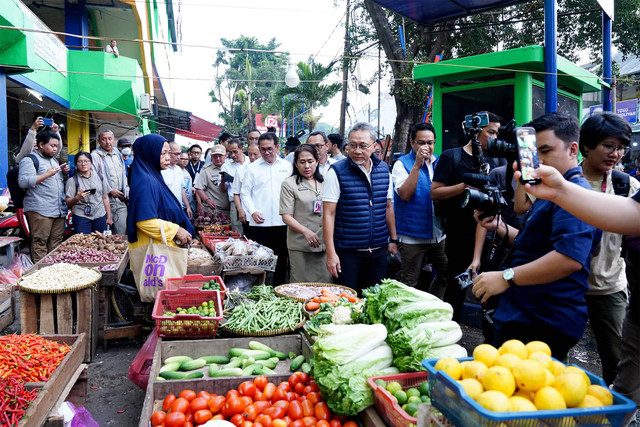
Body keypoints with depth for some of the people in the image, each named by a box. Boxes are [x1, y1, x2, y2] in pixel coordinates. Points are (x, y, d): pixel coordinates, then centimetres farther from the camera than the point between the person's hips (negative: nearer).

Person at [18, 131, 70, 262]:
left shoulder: (53, 160, 24)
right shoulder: (29, 160, -2)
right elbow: (23, 181, -15)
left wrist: (64, 173, 14)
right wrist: (47, 174, -15)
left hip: (59, 210, 8)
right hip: (40, 211, -8)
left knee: (57, 241, 7)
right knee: (40, 242, -9)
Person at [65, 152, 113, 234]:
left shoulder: (99, 178, 12)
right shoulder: (72, 180, 3)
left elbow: (105, 198, 12)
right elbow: (68, 203, -2)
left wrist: (109, 217, 9)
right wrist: (77, 198, -22)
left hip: (100, 216, 3)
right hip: (81, 217, -2)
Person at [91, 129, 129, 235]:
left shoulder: (118, 154, 17)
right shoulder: (95, 155, -6)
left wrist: (127, 191, 14)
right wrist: (110, 190, -14)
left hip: (121, 200, 6)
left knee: (122, 229, 4)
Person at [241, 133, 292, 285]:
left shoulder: (287, 166, 10)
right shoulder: (252, 168, 5)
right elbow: (245, 193, 5)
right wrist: (253, 211, -10)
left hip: (282, 221, 2)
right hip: (259, 222, -1)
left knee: (282, 258, 7)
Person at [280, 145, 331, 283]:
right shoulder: (289, 184, 0)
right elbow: (286, 216, -6)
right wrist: (306, 231, -21)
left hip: (324, 244, 4)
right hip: (300, 246, -4)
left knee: (326, 283, 6)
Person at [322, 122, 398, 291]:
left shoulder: (384, 169, 6)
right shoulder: (337, 172, -9)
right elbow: (328, 214, -11)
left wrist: (393, 240, 15)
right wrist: (331, 253, -15)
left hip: (379, 251, 4)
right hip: (347, 252, -4)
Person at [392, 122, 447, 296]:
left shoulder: (439, 163, 10)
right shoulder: (402, 164, -6)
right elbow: (405, 194, -21)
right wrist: (417, 165, -24)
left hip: (439, 234, 6)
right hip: (413, 236, -6)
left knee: (447, 275, 14)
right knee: (409, 282, 2)